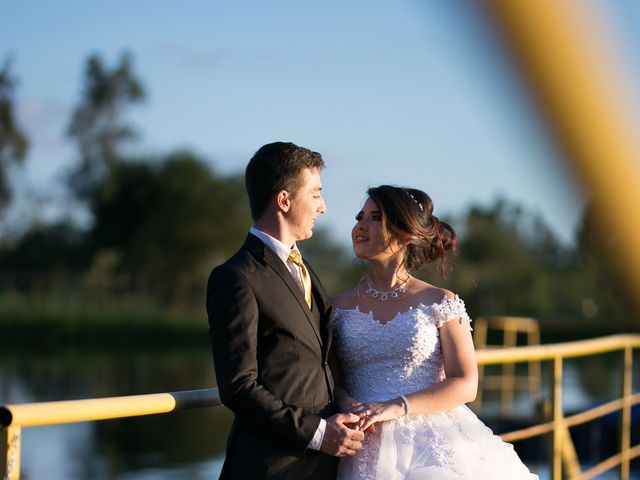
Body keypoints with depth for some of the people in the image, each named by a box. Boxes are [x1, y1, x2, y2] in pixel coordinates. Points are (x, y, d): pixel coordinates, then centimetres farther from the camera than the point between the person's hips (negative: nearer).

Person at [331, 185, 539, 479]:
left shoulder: (441, 303, 1)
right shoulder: (338, 309, 8)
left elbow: (466, 385, -6)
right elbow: (332, 381, 7)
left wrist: (396, 408, -18)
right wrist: (347, 404, -16)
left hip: (431, 444, -2)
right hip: (368, 452, 2)